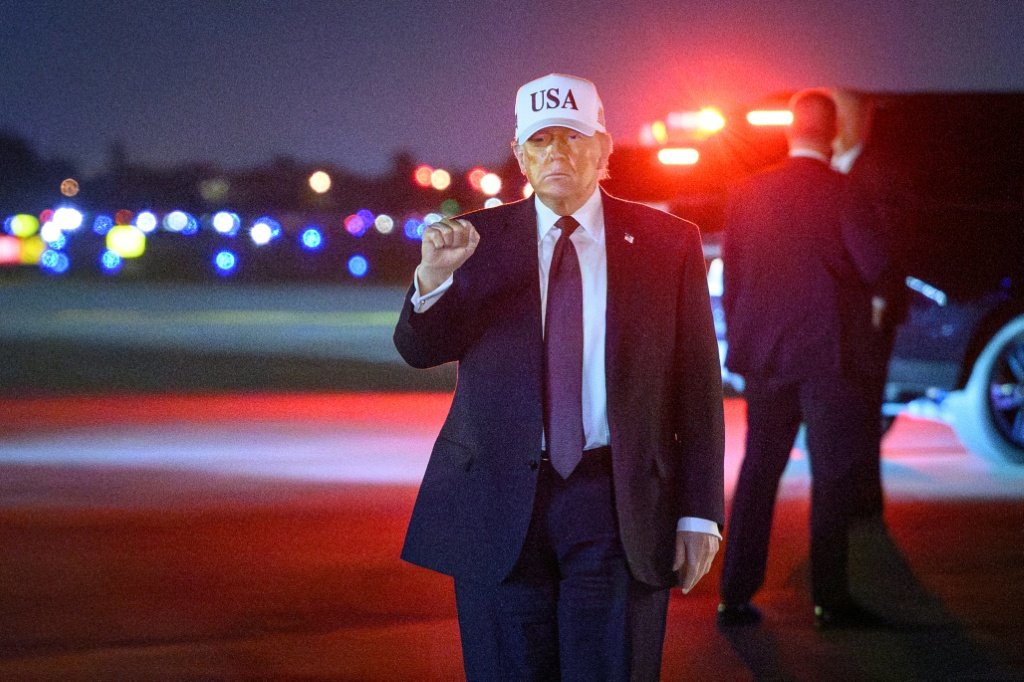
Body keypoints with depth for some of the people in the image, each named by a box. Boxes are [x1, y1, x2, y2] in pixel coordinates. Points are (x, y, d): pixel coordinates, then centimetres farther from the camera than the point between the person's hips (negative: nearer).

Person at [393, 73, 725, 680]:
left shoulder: (668, 243, 4)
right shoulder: (478, 239, 6)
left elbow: (697, 383, 3)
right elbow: (418, 351, -2)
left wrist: (699, 513, -2)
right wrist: (433, 279, -23)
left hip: (619, 505, -1)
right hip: (499, 506, 1)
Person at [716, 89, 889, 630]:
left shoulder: (747, 193, 3)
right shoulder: (841, 192, -11)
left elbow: (730, 278, 7)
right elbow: (873, 265, -14)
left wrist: (740, 343, 15)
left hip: (764, 355, 4)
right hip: (828, 353, -4)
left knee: (758, 471, 11)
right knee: (831, 475, 4)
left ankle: (735, 595, 11)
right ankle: (830, 599, 5)